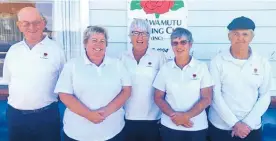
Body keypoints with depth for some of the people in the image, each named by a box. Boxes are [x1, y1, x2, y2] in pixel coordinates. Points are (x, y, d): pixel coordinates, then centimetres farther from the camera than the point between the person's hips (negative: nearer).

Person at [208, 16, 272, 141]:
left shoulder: (262, 63, 0)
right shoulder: (217, 62, -7)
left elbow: (265, 96, 1)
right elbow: (215, 95, -10)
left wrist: (248, 123, -8)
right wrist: (234, 123, -13)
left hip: (251, 128, 2)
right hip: (220, 127, -1)